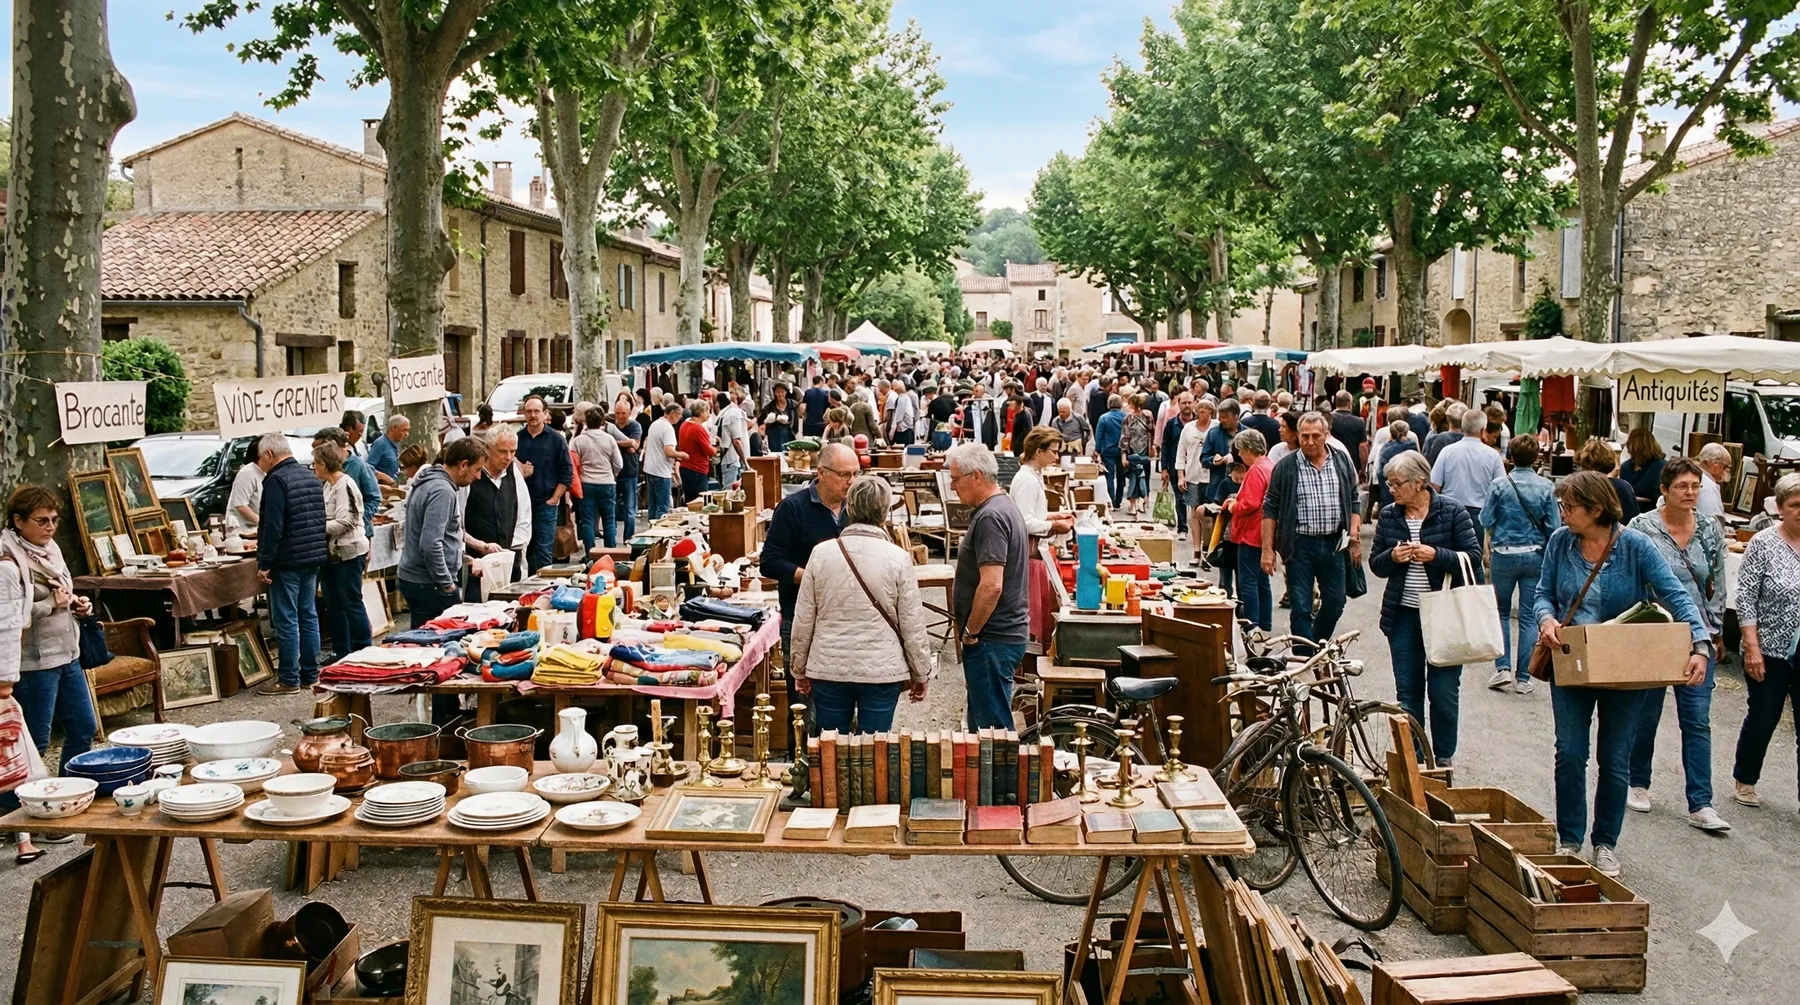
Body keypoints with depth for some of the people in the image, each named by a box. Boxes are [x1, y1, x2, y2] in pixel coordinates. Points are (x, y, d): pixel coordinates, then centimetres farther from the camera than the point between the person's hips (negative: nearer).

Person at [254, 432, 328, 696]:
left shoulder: (276, 480, -14)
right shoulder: (311, 477, 13)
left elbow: (273, 526, -19)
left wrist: (265, 563, -15)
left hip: (287, 562, -8)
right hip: (313, 558, 8)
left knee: (286, 620, -3)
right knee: (308, 615, 12)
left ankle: (289, 679, 1)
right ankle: (310, 674, 17)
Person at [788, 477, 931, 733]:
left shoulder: (822, 552, -4)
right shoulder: (897, 558, -8)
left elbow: (803, 619, 2)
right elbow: (912, 624, -3)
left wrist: (799, 669, 14)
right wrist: (920, 674, 9)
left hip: (829, 668, 1)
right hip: (881, 671, -1)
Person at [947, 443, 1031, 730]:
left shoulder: (990, 518, -19)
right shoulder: (1005, 506, 13)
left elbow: (991, 586, -27)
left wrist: (970, 632, -14)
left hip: (992, 641, -11)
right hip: (1007, 632, 11)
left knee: (991, 726, -3)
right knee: (980, 720, 18)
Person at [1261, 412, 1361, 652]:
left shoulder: (1342, 462, 5)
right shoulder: (1286, 467, -4)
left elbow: (1353, 502, 12)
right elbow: (1270, 509, -2)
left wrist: (1354, 536, 2)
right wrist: (1267, 549, -7)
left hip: (1333, 543, 3)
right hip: (1300, 545, -3)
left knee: (1335, 604, 11)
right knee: (1300, 607, -1)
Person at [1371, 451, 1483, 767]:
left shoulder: (1452, 511, -6)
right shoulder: (1388, 515, 5)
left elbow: (1473, 558, -8)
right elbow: (1375, 564, 8)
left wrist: (1435, 555, -22)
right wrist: (1392, 557, -13)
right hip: (1403, 615, 4)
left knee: (1444, 691, 3)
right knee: (1407, 692, 9)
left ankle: (1444, 758, 18)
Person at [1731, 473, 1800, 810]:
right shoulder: (1764, 543, -7)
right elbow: (1746, 598, -8)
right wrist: (1752, 648, -13)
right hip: (1770, 653, -2)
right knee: (1762, 719, 10)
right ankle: (1745, 781, 31)